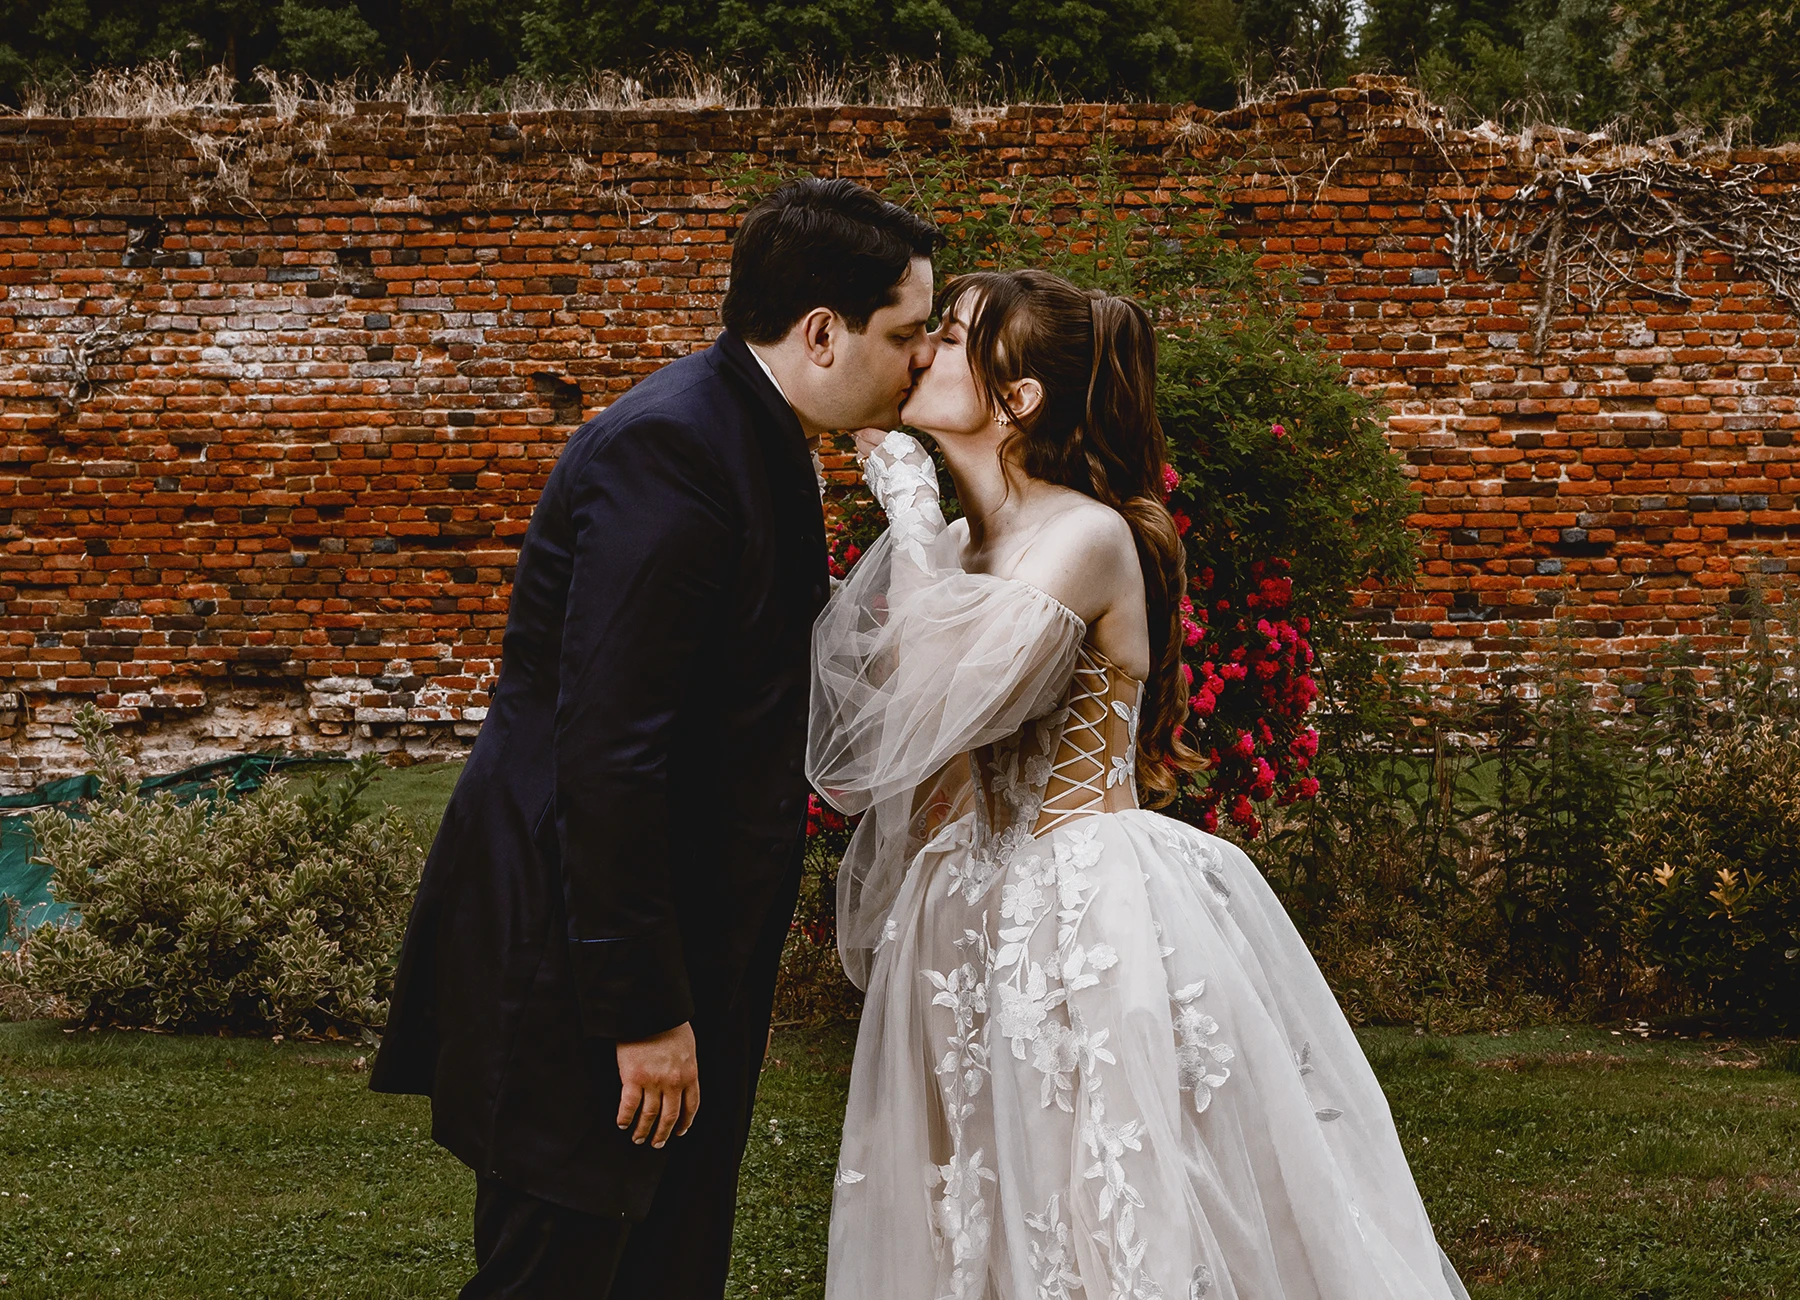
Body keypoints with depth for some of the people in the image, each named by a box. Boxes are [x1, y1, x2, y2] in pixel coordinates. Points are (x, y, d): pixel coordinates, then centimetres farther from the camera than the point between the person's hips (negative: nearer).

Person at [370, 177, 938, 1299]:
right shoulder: (669, 449, -23)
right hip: (569, 939, -10)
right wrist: (645, 1008, -24)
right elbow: (608, 748, -27)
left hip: (689, 914, 10)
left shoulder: (756, 435, 9)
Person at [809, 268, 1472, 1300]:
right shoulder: (957, 545, 9)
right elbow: (866, 741, 4)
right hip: (977, 924, 8)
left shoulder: (1089, 538, -14)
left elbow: (939, 703, -24)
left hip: (1089, 921, -7)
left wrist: (912, 508, -15)